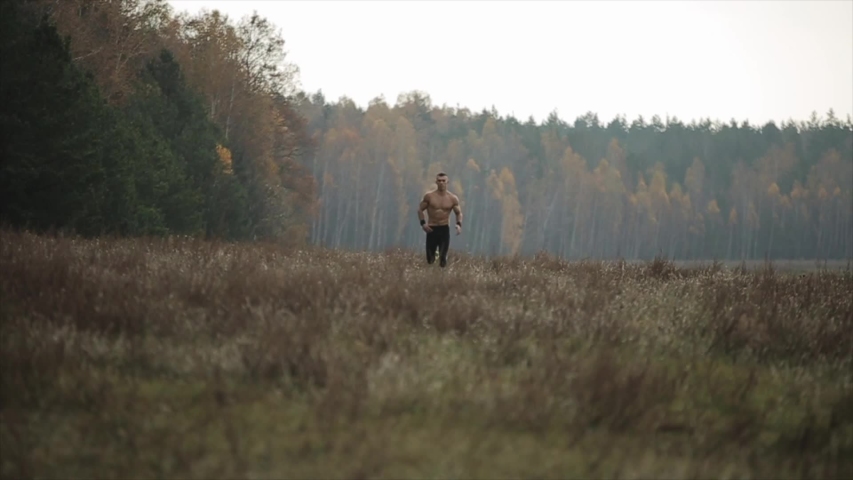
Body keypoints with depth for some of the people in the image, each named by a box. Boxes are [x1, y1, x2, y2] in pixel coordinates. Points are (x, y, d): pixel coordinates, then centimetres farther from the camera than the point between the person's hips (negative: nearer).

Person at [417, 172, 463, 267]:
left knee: (443, 261, -9)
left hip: (444, 229, 0)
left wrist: (459, 224, -10)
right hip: (431, 229, 0)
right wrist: (423, 223, -10)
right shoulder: (429, 196, -4)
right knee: (430, 261, 5)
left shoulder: (453, 198, -2)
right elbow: (420, 209, 5)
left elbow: (459, 213, 9)